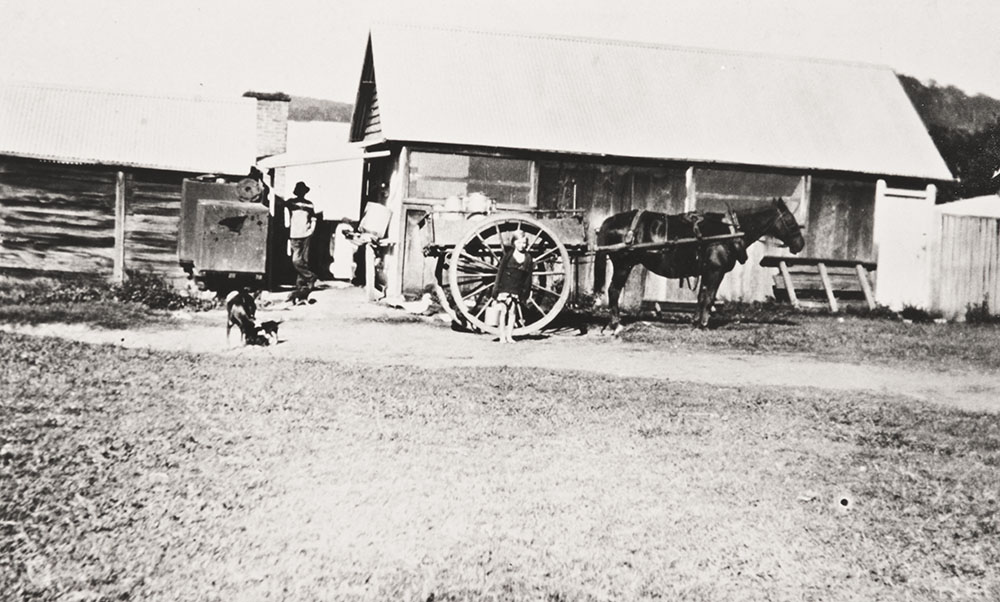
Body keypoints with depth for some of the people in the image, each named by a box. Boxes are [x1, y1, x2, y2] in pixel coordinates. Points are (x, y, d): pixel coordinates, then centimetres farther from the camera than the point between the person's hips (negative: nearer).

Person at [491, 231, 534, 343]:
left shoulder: (528, 257, 4)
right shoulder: (508, 254, -2)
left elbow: (528, 276, 7)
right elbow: (500, 271, -1)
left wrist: (526, 292, 4)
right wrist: (496, 288, -4)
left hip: (517, 290, 2)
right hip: (505, 287, -2)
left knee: (513, 311, 1)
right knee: (503, 311, -2)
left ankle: (509, 336, 9)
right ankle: (502, 336, 4)